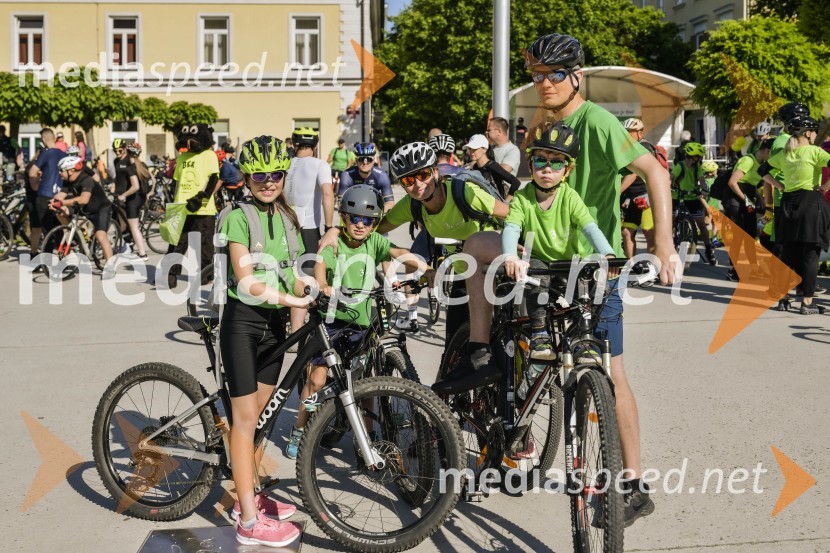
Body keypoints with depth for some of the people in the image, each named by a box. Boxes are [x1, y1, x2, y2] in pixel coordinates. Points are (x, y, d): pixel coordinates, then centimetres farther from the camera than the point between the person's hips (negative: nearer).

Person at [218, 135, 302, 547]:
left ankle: (247, 496, 29)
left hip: (274, 321, 7)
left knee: (261, 414, 15)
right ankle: (249, 522, 1)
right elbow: (246, 280, -22)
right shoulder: (239, 217, -12)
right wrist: (288, 298, -32)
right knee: (245, 417, -3)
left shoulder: (286, 217, 10)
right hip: (243, 321, -7)